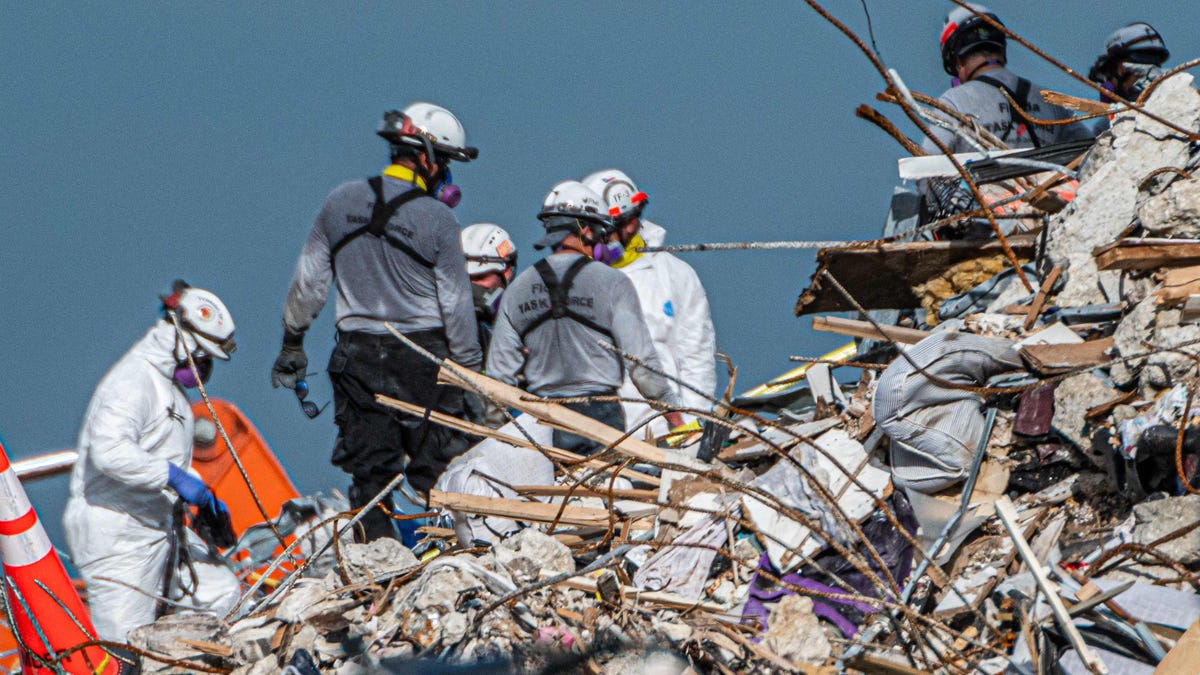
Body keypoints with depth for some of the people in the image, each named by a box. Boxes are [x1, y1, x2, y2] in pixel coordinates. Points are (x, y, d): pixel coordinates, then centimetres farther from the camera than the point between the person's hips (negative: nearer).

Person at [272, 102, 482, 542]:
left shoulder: (341, 202, 2)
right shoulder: (437, 220, -10)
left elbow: (308, 282, 8)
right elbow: (456, 306, -6)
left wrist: (292, 343, 19)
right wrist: (470, 372, 2)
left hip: (358, 355, 3)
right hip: (422, 355, -3)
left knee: (369, 468, 6)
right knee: (436, 469, 3)